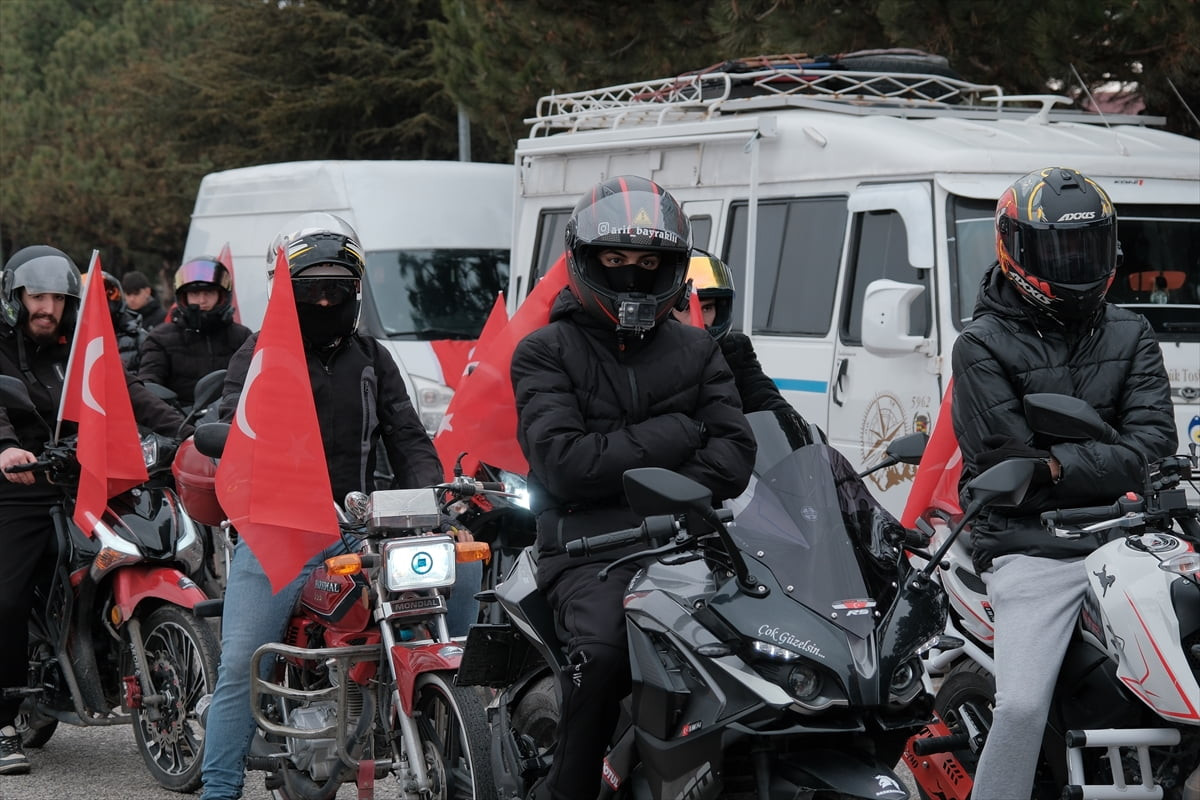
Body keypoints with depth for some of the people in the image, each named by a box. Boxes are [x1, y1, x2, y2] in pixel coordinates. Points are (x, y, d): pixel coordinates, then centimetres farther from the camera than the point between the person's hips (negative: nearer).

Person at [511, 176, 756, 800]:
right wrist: (677, 435, -4)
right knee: (603, 649, -35)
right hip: (589, 543, -3)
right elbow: (564, 463, -7)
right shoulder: (545, 352, 9)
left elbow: (734, 458, 7)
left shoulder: (697, 351, 20)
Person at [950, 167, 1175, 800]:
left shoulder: (1130, 336, 14)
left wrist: (1059, 463, -10)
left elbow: (1154, 442, 1)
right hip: (1032, 550, -4)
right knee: (1022, 706, -18)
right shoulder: (983, 344, 2)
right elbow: (1009, 463, -7)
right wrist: (1107, 469, -7)